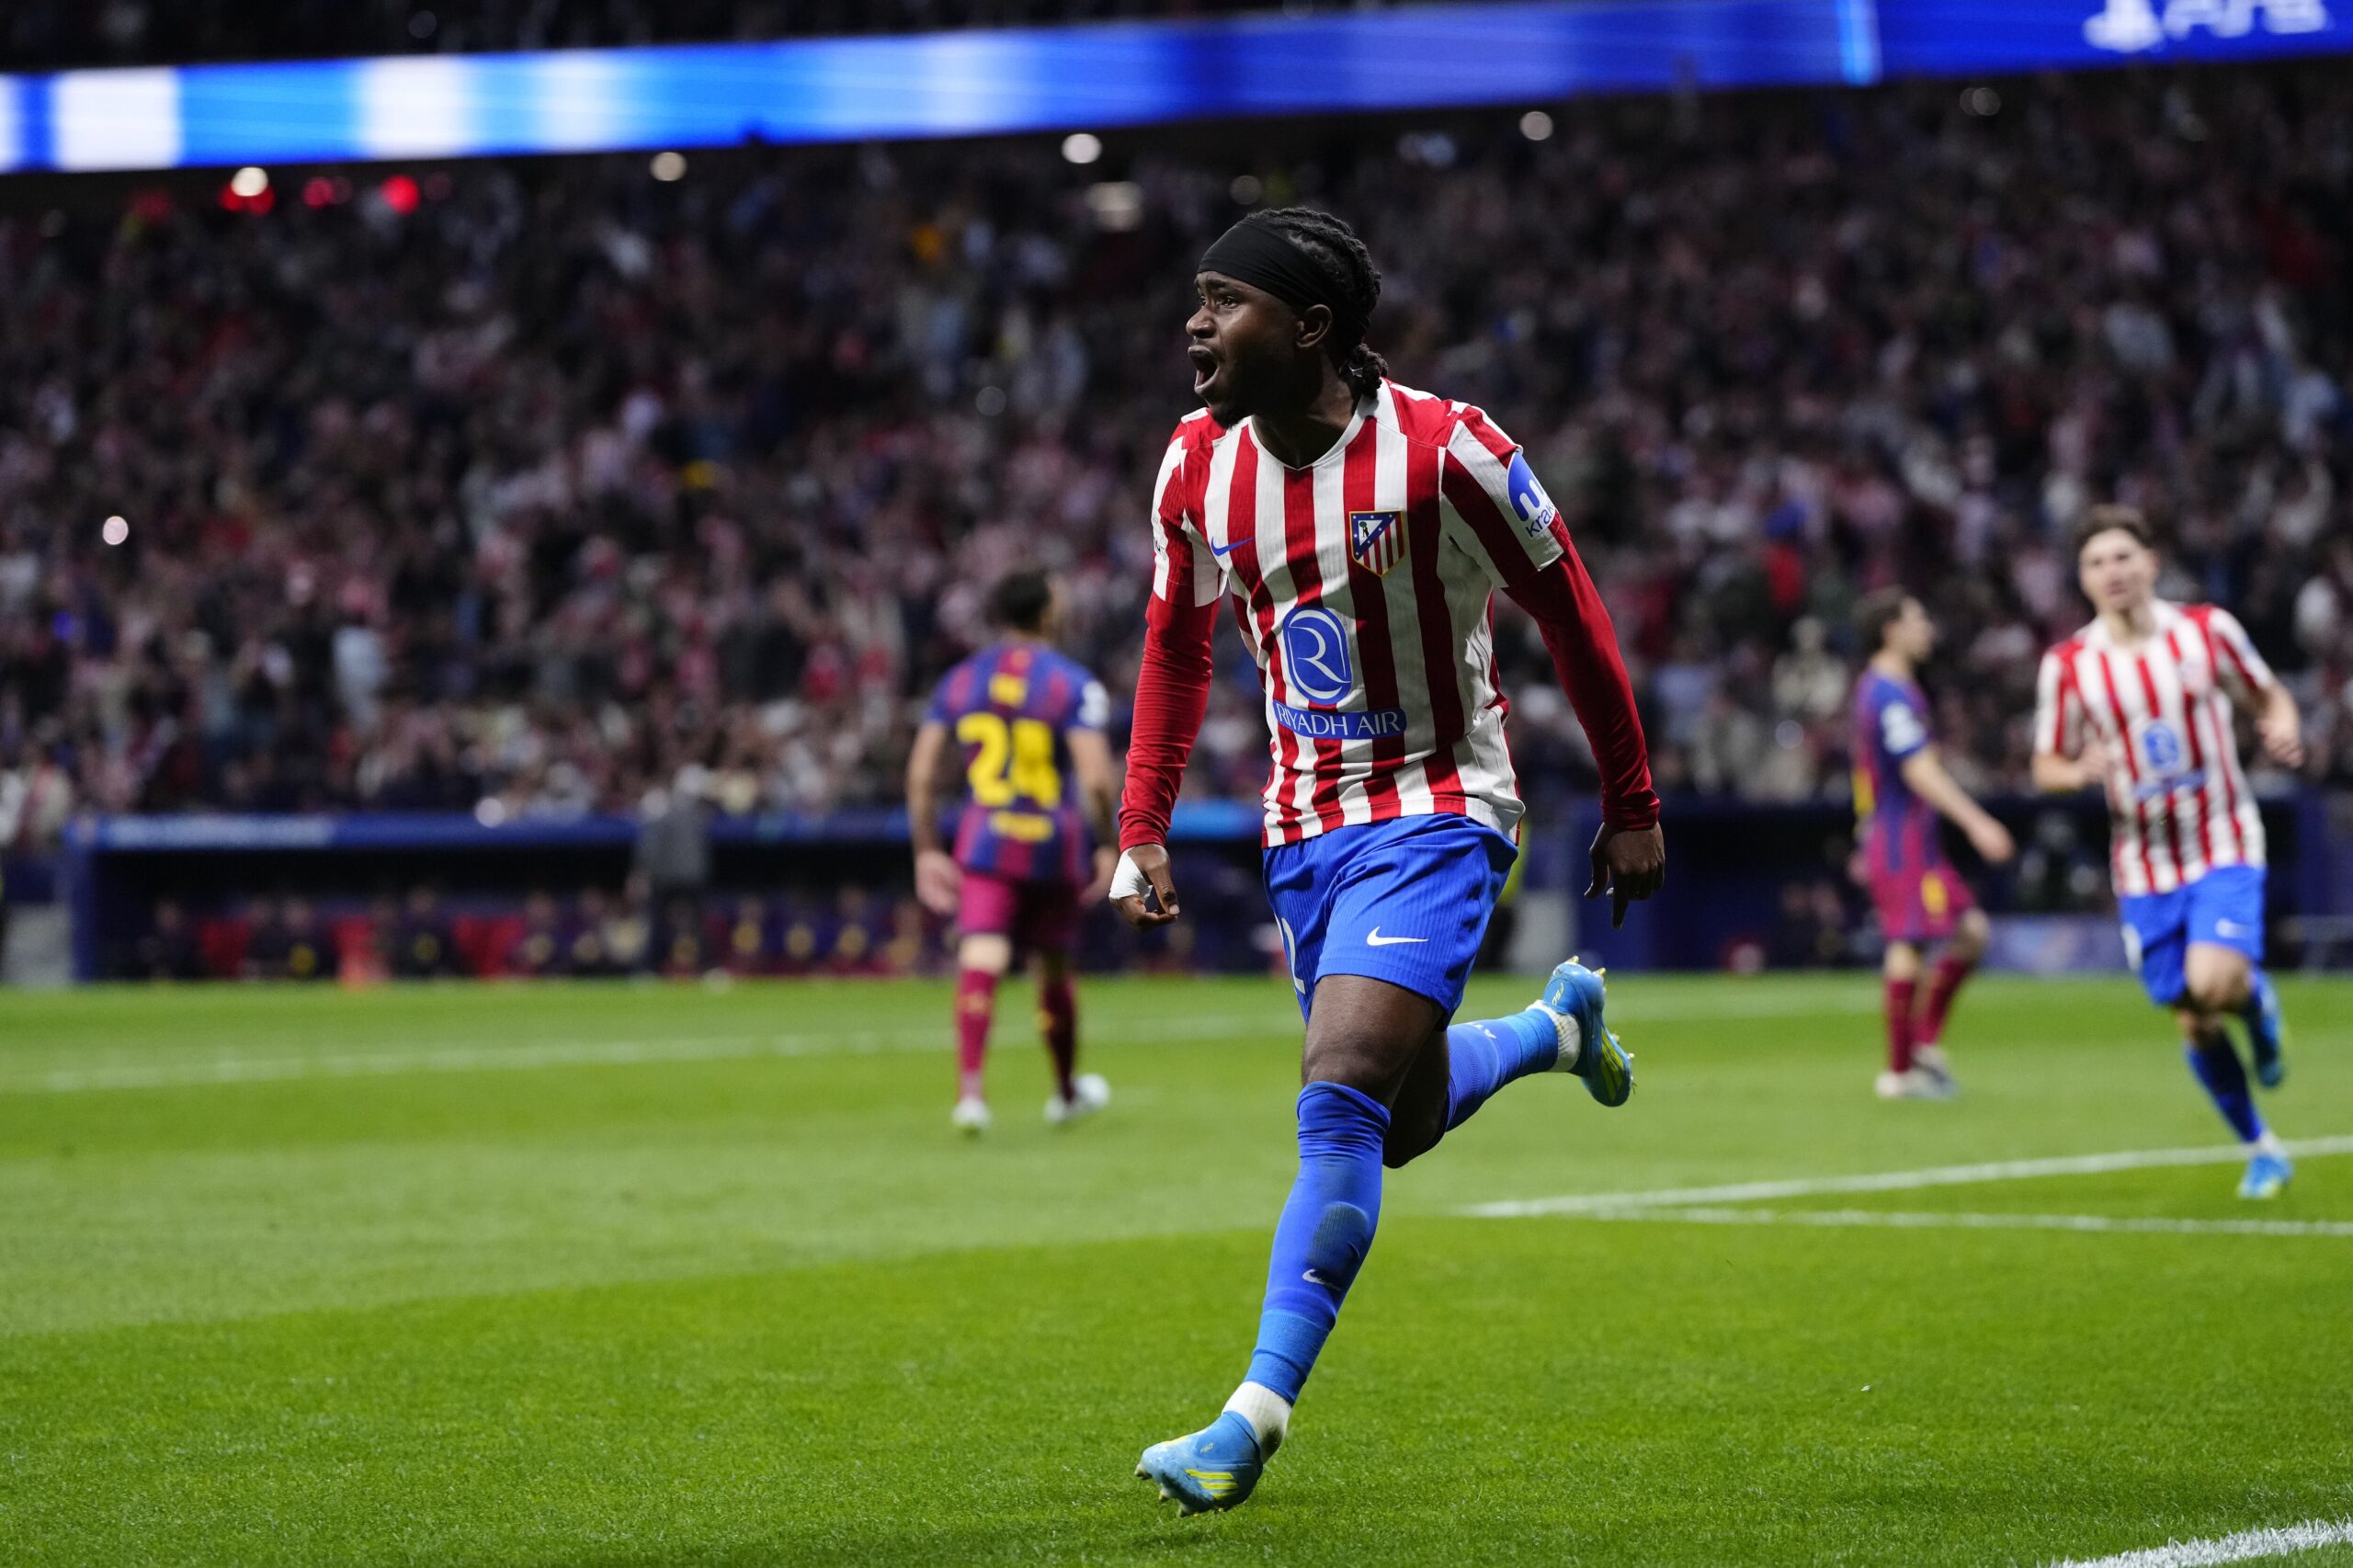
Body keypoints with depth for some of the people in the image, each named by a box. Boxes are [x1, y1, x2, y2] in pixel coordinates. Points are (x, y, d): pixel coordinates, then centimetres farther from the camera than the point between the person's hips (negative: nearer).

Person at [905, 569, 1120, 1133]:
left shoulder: (960, 680, 6)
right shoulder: (1073, 683, -5)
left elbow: (921, 773, 5)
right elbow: (1096, 778, -14)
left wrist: (927, 851, 11)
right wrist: (1106, 847, -2)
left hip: (983, 844, 1)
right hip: (1055, 844, -1)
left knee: (980, 964, -10)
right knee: (1054, 970, 15)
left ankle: (969, 1087, -30)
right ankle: (1067, 1092, 33)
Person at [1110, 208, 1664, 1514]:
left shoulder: (1442, 450, -18)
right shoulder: (1197, 464, -2)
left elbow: (1568, 615, -6)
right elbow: (1176, 646, 13)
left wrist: (1631, 804, -1)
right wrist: (1141, 832, 7)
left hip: (1436, 815, -6)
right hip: (1304, 825, 6)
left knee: (1340, 1098, -20)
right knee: (1404, 1125, 13)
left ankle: (1256, 1418, -16)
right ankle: (1557, 1022, 45)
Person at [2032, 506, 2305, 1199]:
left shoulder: (2209, 630, -4)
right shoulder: (2068, 666, -3)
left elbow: (2268, 695, 10)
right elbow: (2047, 765, 6)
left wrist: (2283, 728, -13)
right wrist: (2080, 771, -18)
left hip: (2224, 846, -2)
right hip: (2144, 865, 2)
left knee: (2212, 981, -26)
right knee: (2193, 1023, 4)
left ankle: (2256, 999, 11)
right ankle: (2261, 1151, 24)